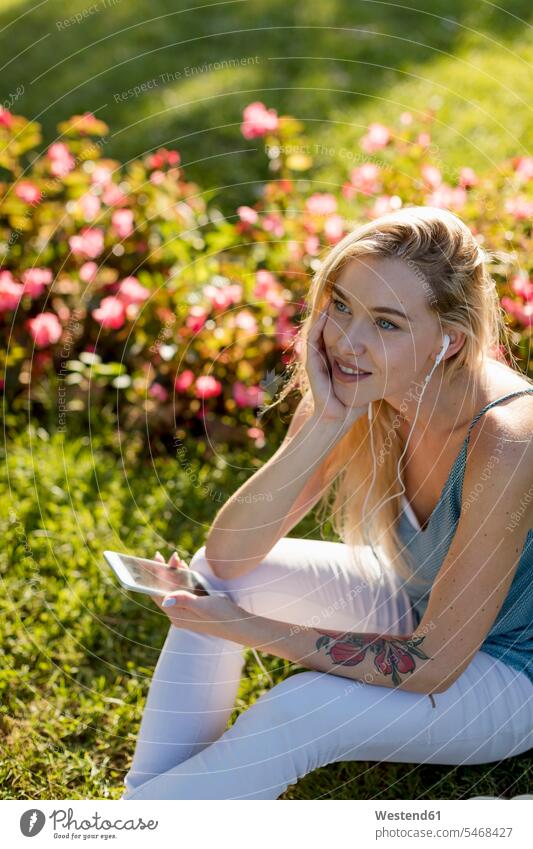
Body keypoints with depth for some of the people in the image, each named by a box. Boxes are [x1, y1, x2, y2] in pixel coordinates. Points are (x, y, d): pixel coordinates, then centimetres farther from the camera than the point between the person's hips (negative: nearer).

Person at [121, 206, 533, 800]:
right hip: (416, 604, 6)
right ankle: (145, 798, -3)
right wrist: (326, 423, -34)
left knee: (299, 713, -28)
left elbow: (432, 665, -28)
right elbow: (227, 553, -21)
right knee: (217, 576, -11)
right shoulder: (357, 390, -17)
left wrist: (252, 630, -26)